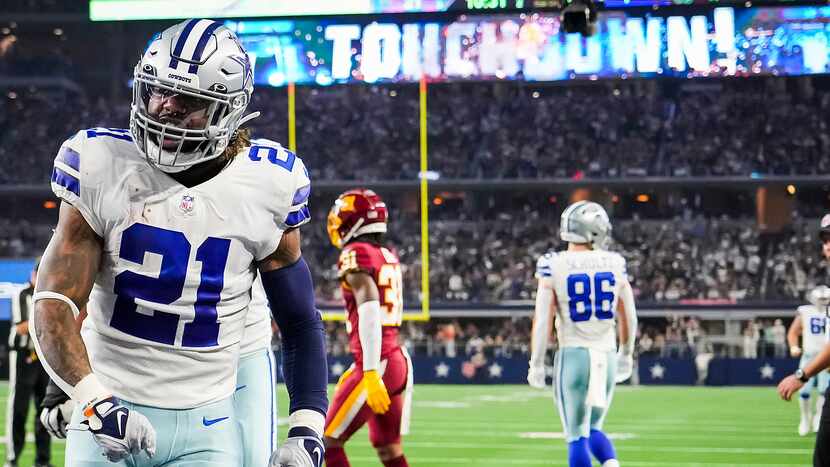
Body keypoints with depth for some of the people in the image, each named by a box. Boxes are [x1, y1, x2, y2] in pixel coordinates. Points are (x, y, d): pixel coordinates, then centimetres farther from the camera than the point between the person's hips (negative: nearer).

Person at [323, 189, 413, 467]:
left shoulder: (356, 256, -10)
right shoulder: (389, 258, 15)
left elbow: (370, 312, -22)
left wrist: (370, 373, -28)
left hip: (377, 365, -8)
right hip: (399, 361, 8)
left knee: (329, 443, -1)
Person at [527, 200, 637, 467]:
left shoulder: (553, 265, -7)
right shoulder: (614, 263, 2)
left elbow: (543, 319, -10)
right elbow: (629, 317, 10)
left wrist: (536, 364, -2)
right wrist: (626, 353, 24)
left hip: (574, 355, -3)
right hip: (606, 355, 3)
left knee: (577, 437, 2)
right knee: (593, 429, 18)